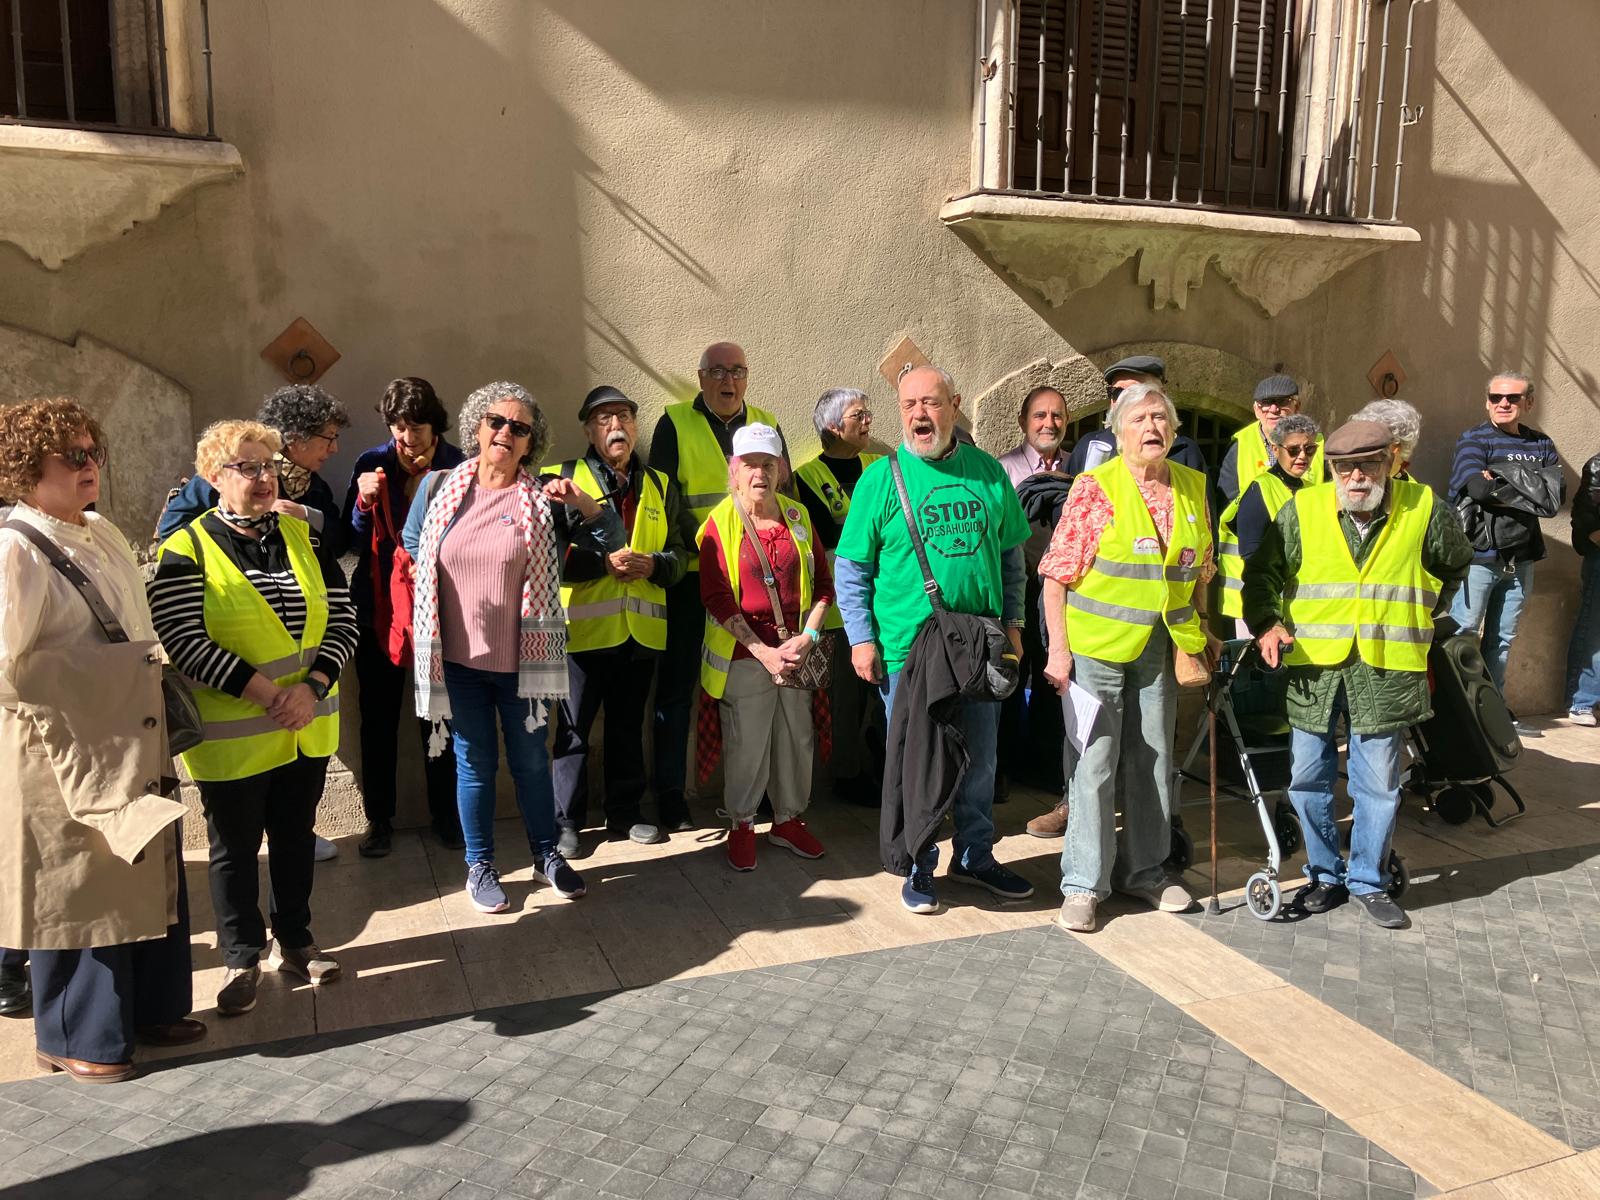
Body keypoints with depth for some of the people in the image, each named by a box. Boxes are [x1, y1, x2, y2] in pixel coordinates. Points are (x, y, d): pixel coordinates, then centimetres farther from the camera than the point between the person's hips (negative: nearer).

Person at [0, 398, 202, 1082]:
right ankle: (76, 1039, 24)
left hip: (131, 748, 8)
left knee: (148, 877, 15)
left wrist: (148, 674, 11)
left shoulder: (103, 534, 11)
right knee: (79, 892, 6)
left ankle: (149, 1009, 33)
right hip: (64, 755, -8)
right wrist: (105, 669, -16)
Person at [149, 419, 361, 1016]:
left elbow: (342, 619, 0)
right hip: (232, 735, -4)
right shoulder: (186, 551, -8)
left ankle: (294, 941, 33)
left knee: (295, 834, 16)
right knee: (235, 847, 9)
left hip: (307, 728, 4)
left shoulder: (303, 537, 5)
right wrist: (264, 693, -21)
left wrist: (311, 686, -14)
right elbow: (183, 640, -17)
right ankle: (241, 958, 26)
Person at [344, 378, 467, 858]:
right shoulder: (372, 464, -2)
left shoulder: (457, 467, -4)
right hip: (379, 608, 1)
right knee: (378, 717, 8)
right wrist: (365, 502, -20)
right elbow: (353, 543, -2)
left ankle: (445, 816, 22)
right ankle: (379, 820, 22)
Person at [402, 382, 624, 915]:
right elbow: (411, 544, 17)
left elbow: (610, 541, -6)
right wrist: (448, 586, 10)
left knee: (531, 760, 13)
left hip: (521, 659, 0)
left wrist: (583, 502, -21)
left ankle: (546, 855, 31)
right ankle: (479, 866, 26)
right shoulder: (439, 487, 0)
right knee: (474, 763, 11)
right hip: (458, 657, 1)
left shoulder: (541, 500, -4)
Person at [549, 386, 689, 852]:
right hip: (583, 627, -4)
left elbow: (679, 552, 11)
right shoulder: (563, 479, -1)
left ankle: (624, 814, 28)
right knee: (573, 729, 4)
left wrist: (653, 564, -10)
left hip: (641, 628, 4)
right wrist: (604, 562, -20)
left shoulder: (660, 486, 13)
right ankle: (567, 822, 16)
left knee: (628, 726, 15)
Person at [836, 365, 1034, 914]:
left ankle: (974, 855, 33)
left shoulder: (988, 472, 5)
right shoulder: (881, 478, -4)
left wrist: (1012, 623, 10)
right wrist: (861, 639, -8)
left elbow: (1010, 554, 14)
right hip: (906, 647, -3)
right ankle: (918, 867, 23)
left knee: (979, 759, 15)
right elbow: (851, 568, -2)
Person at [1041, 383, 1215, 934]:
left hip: (1159, 647, 5)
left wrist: (1201, 630, 13)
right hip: (1095, 645, -5)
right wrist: (1058, 649, -14)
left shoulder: (1192, 486, 6)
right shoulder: (1095, 487, -10)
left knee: (1153, 759, 14)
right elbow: (1057, 574, -11)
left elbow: (1200, 566, 17)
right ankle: (1083, 885, 10)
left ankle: (1143, 870, 31)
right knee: (1095, 763, -1)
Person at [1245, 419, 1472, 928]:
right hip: (1313, 666, 1)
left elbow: (1455, 567, 19)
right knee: (1308, 780, 7)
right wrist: (1265, 624, -9)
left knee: (1378, 785, 7)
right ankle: (1326, 876, 24)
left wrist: (1425, 619, 17)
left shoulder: (1425, 510, 0)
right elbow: (1261, 571, 6)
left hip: (1385, 670, -1)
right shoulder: (1302, 509, -1)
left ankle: (1369, 881, 23)